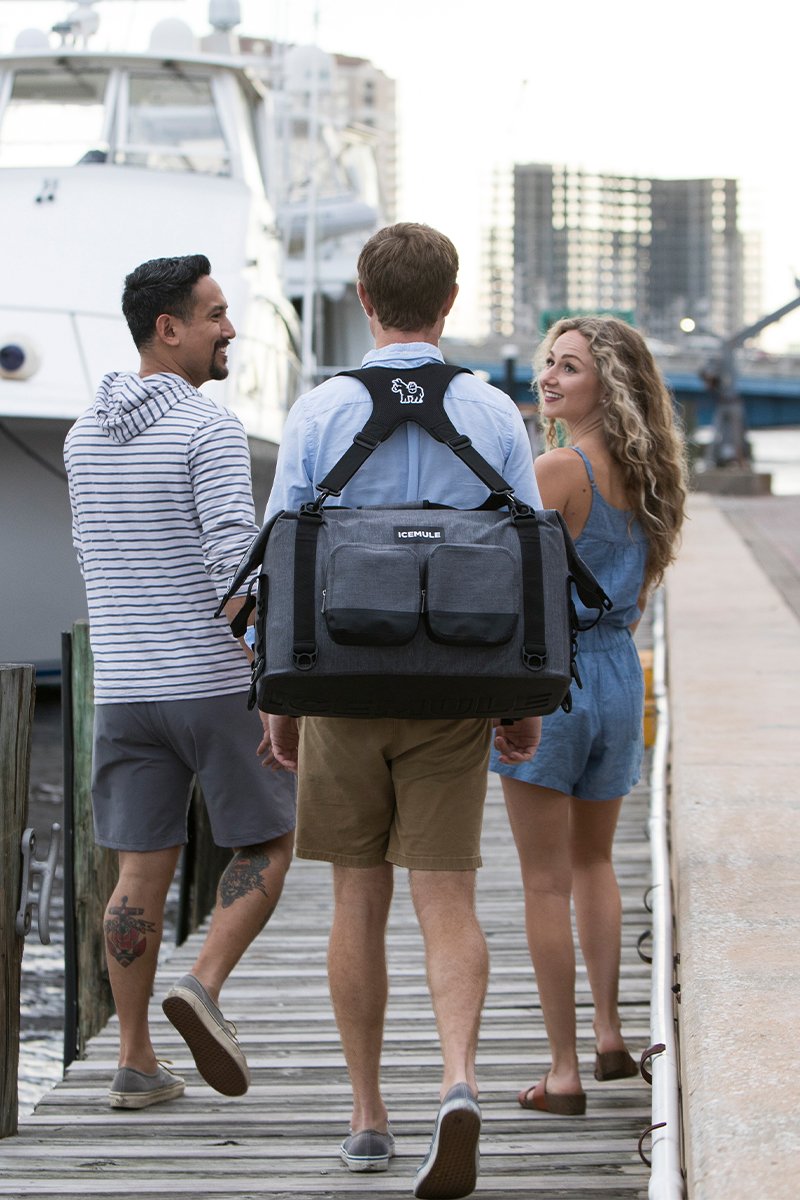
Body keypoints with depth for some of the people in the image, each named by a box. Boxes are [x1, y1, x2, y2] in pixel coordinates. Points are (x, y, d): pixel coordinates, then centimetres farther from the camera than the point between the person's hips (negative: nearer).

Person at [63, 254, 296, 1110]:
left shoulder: (85, 435, 11)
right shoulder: (209, 430, -12)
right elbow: (236, 566, -21)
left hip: (124, 686, 6)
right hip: (217, 681, -6)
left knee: (141, 871, 7)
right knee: (266, 845, 10)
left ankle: (136, 1063, 5)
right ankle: (204, 988, -10)